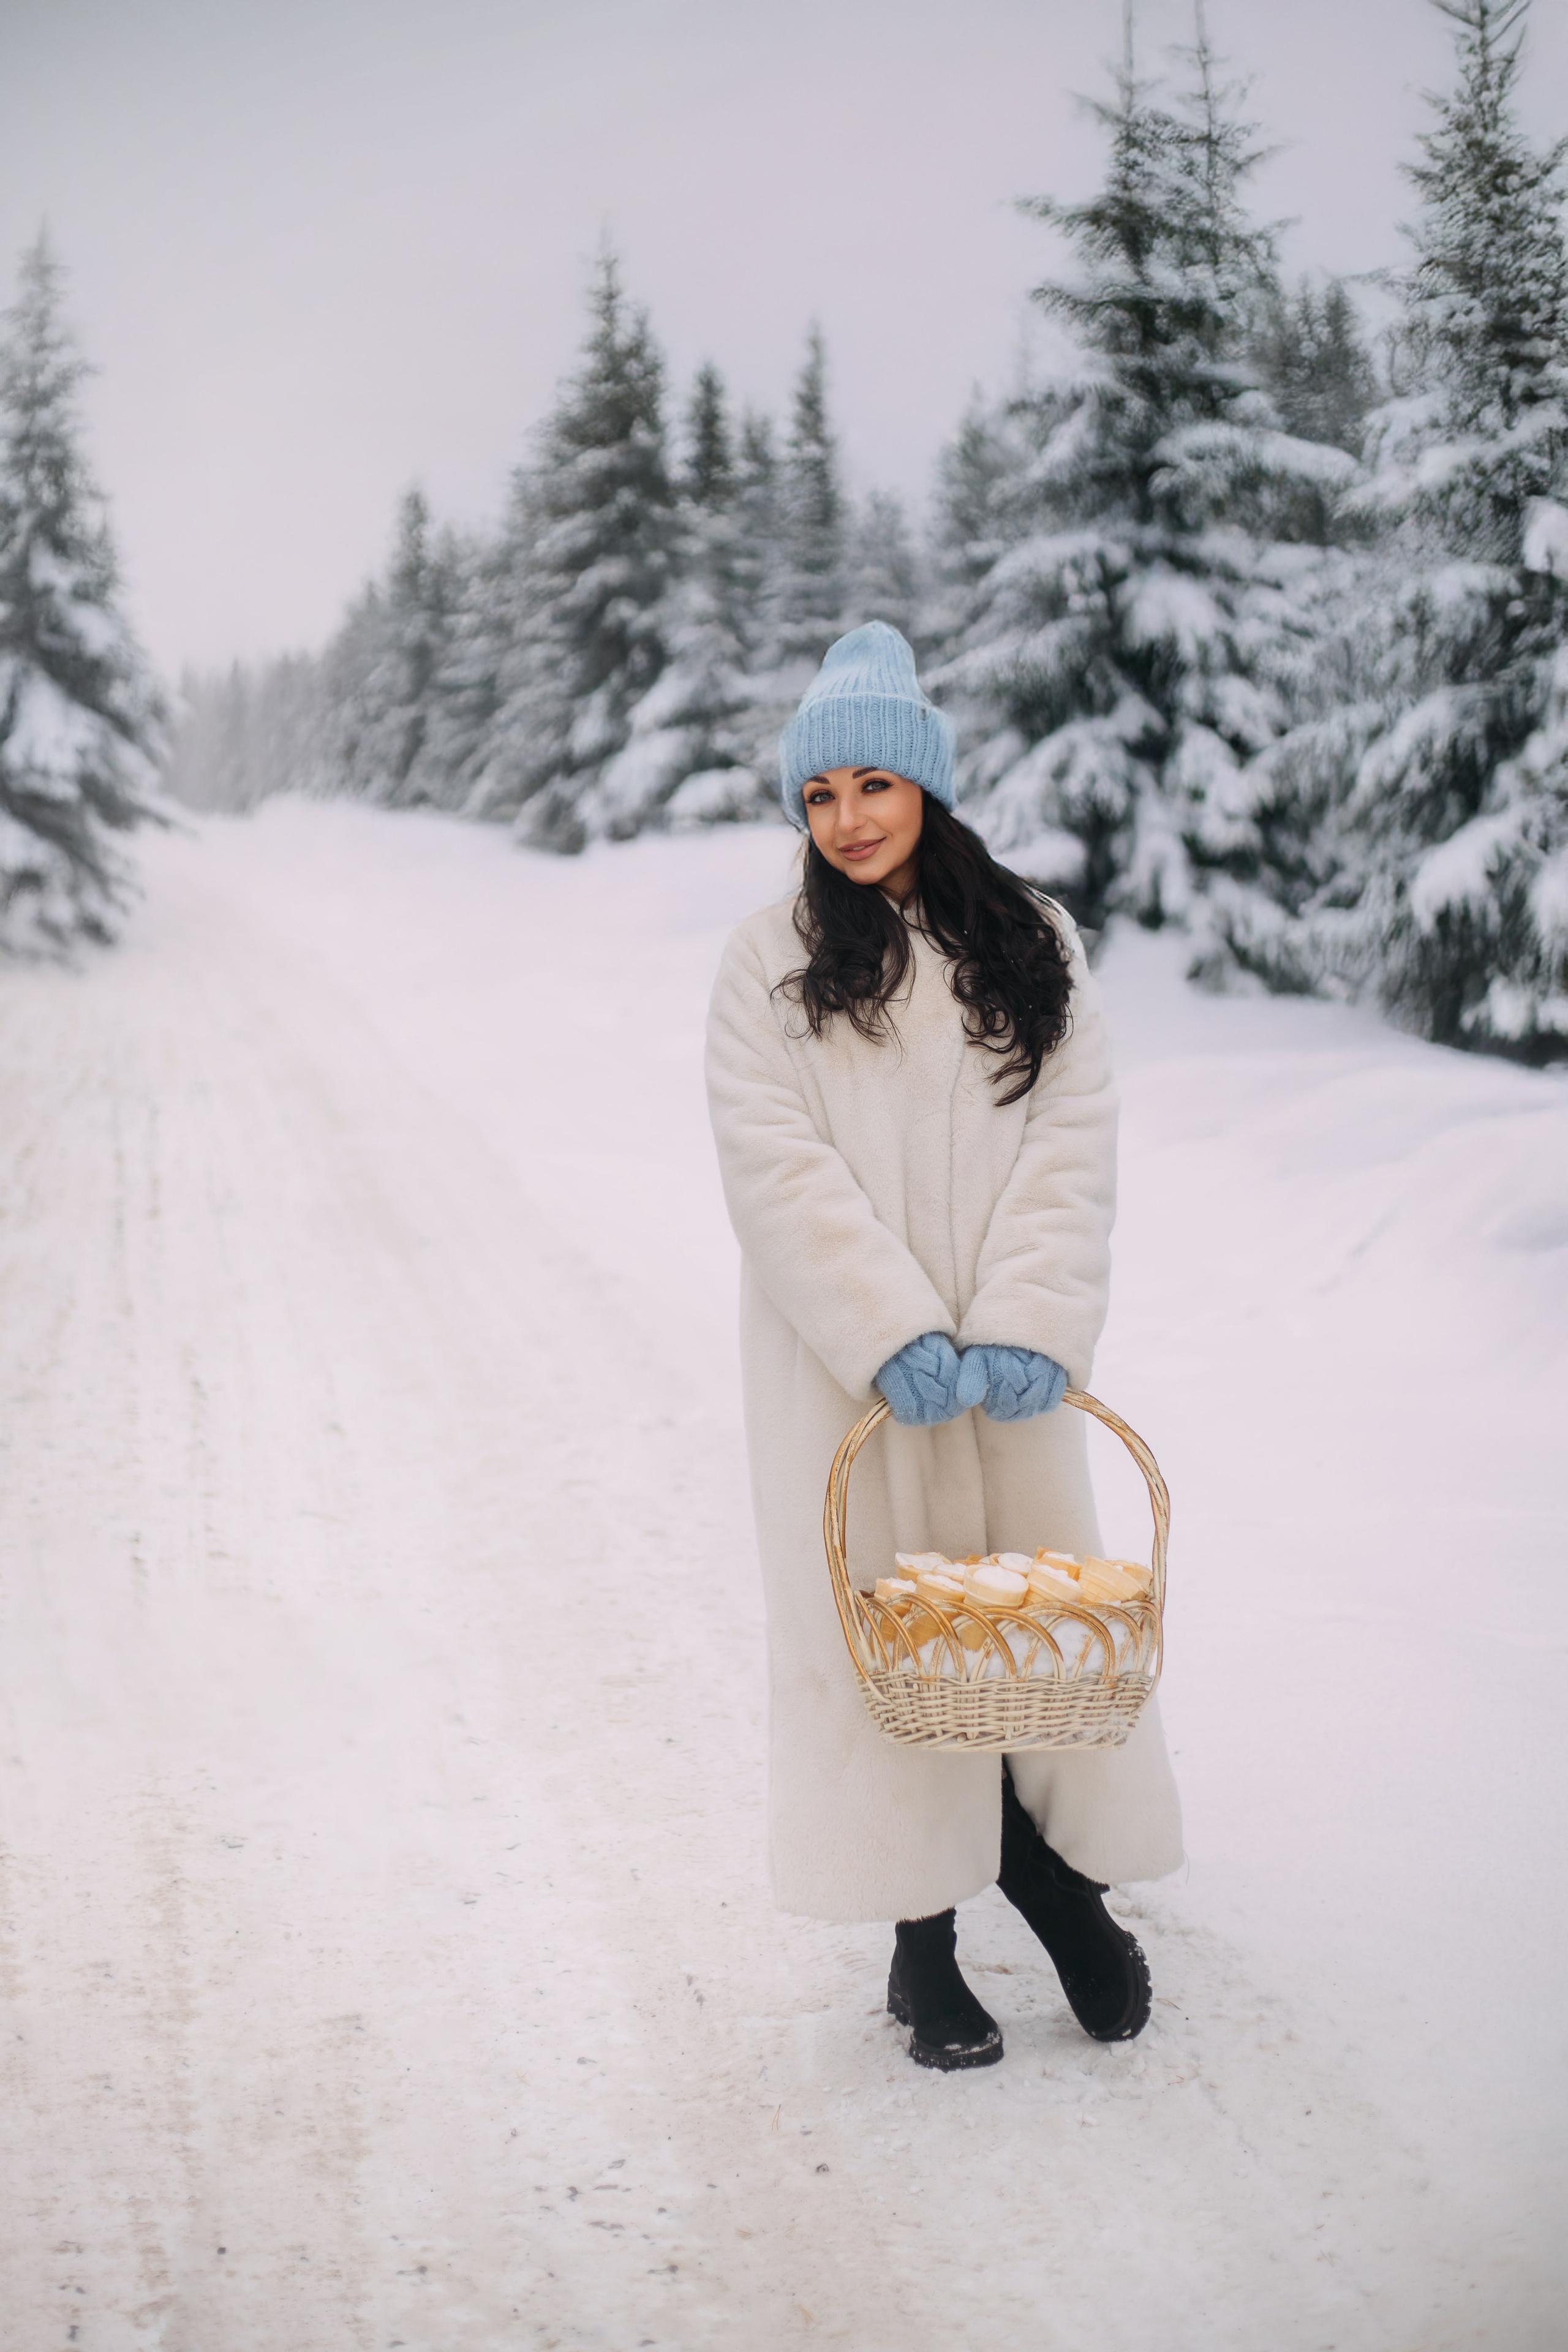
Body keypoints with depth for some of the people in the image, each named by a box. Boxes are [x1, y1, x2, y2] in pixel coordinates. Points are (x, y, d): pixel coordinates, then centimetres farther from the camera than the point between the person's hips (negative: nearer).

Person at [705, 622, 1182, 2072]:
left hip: (1012, 1357, 2)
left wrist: (1027, 1327, -13)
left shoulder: (1033, 945, 8)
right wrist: (894, 1338, -17)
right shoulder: (771, 961, 2)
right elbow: (778, 1162, -7)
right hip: (847, 1357, -2)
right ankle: (924, 1941, 12)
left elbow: (1074, 1139, 0)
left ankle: (1059, 1866, 27)